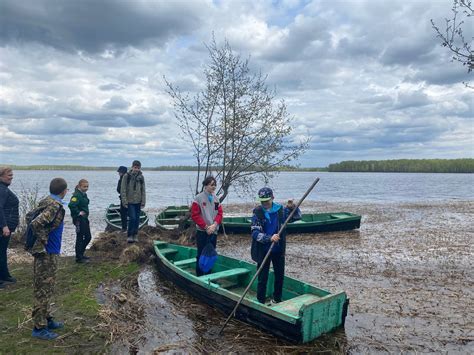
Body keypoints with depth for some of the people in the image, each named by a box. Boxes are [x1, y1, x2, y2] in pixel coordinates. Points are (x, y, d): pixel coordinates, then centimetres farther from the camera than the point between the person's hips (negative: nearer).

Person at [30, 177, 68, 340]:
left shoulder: (47, 202, 8)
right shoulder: (55, 206, -21)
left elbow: (31, 217, 18)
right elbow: (36, 223, -32)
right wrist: (43, 242, -20)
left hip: (50, 254, 10)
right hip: (46, 254, -10)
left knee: (47, 288, 19)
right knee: (43, 290, 0)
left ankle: (47, 319, 31)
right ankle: (39, 327, 10)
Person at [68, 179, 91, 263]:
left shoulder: (84, 194, 10)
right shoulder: (77, 195, -17)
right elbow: (71, 205, -33)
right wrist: (78, 213, -22)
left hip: (85, 218, 9)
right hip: (79, 219, -9)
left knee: (88, 237, 15)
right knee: (80, 238, 0)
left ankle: (81, 253, 30)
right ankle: (79, 258, 11)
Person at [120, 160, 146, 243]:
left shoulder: (141, 177, 4)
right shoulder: (126, 176, -6)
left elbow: (143, 190, 7)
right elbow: (123, 190, -6)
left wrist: (143, 202, 2)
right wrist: (125, 201, -10)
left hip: (138, 202, 4)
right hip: (130, 201, -4)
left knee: (137, 219, 7)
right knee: (132, 218, -11)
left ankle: (135, 235, 20)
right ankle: (129, 235, 3)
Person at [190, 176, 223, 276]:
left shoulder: (216, 199, 6)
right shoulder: (199, 198, -9)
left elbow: (220, 213, 7)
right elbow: (194, 215, -12)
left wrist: (214, 224, -10)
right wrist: (206, 226, -13)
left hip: (213, 231, 5)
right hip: (202, 232, -5)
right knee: (201, 255, 1)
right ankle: (199, 276, 12)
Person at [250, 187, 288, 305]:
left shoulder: (280, 209, -3)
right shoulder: (257, 213, -11)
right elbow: (255, 233, -20)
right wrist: (270, 238, -33)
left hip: (278, 250, 4)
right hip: (263, 250, -3)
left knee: (279, 275, 17)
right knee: (262, 278, 4)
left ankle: (277, 299, 36)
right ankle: (261, 302, 20)